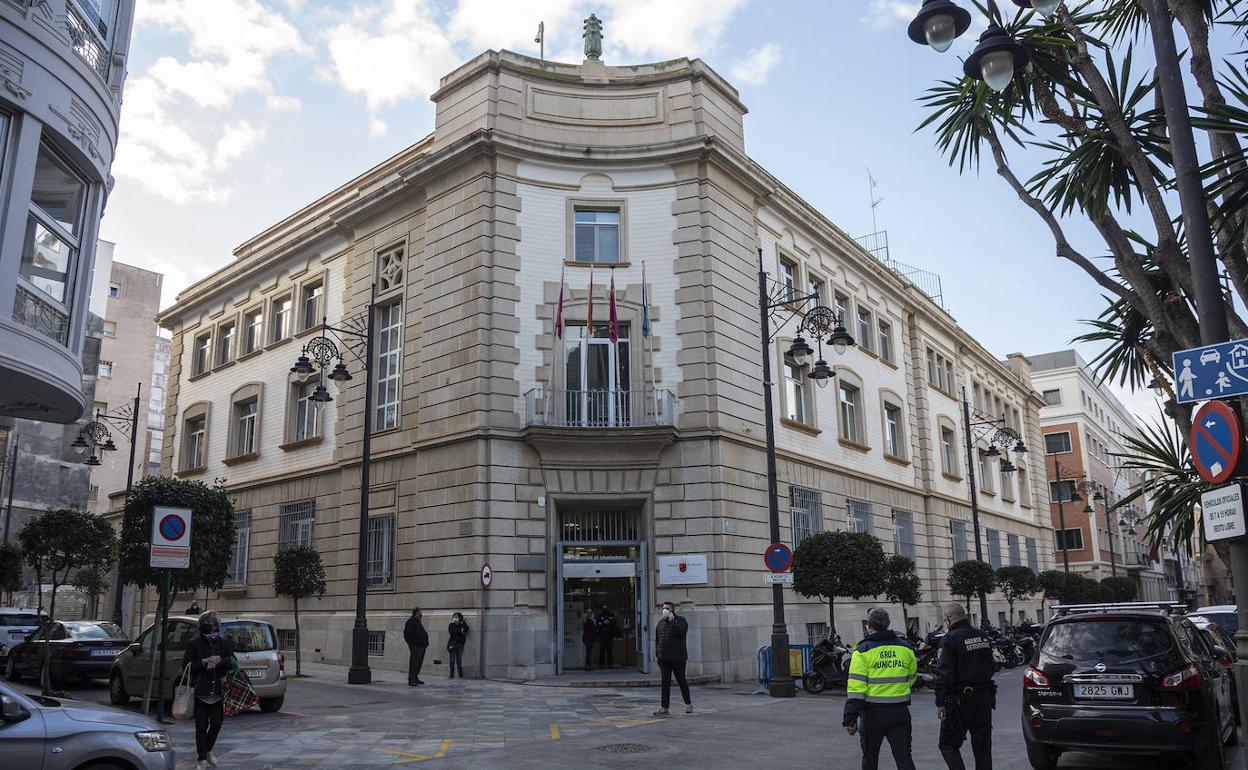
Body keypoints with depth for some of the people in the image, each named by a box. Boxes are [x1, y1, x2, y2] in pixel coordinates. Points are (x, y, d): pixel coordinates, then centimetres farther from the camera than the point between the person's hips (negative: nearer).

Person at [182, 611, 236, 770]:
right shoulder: (194, 644, 2)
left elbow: (233, 662, -1)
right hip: (200, 691, -2)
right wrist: (205, 661, -18)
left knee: (216, 724, 7)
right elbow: (186, 666, -6)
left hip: (218, 690, 2)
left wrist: (218, 662, -18)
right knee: (201, 725, -1)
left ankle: (208, 750, 30)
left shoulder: (224, 643, 8)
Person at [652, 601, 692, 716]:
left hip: (677, 659, -4)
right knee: (665, 682, 0)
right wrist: (656, 654, 8)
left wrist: (672, 621, -21)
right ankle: (664, 708, -1)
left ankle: (688, 704, 23)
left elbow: (682, 632, -21)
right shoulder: (660, 623, 12)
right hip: (663, 659, 4)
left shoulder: (681, 620, -2)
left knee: (681, 681, 5)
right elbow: (657, 640, 15)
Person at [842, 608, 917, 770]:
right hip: (900, 712, 3)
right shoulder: (906, 648, 5)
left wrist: (849, 719, -11)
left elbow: (855, 687, -14)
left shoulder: (863, 650, -9)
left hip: (873, 713, -3)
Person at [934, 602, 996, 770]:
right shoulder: (982, 636, 10)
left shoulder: (951, 639, -15)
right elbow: (989, 667, 19)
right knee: (982, 746, 14)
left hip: (960, 700, -7)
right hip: (985, 697, 7)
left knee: (948, 745, 1)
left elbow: (944, 673, -18)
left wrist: (940, 702, -14)